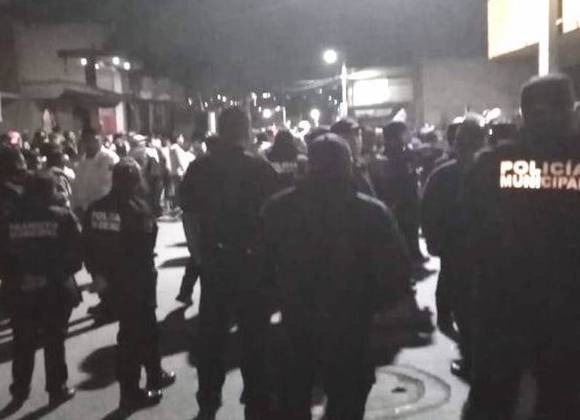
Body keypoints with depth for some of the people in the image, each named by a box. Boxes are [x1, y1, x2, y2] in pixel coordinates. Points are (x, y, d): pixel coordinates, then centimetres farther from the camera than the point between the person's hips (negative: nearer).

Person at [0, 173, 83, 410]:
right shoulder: (63, 217, -8)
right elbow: (76, 253, -9)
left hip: (21, 292, 2)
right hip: (55, 290, -2)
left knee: (22, 344, 17)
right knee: (54, 341, 11)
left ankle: (20, 391, 27)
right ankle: (57, 389, 19)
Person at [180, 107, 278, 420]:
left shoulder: (199, 168, -3)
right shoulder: (260, 168, -11)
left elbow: (189, 215, -1)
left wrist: (198, 253, 8)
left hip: (213, 260, 2)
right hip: (252, 259, -2)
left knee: (211, 334, 16)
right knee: (253, 335, 12)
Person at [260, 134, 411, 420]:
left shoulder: (277, 208, -6)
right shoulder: (372, 212, -15)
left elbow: (264, 267, 1)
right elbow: (397, 276, -15)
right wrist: (367, 305, 2)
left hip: (295, 325, 3)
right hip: (349, 330, -3)